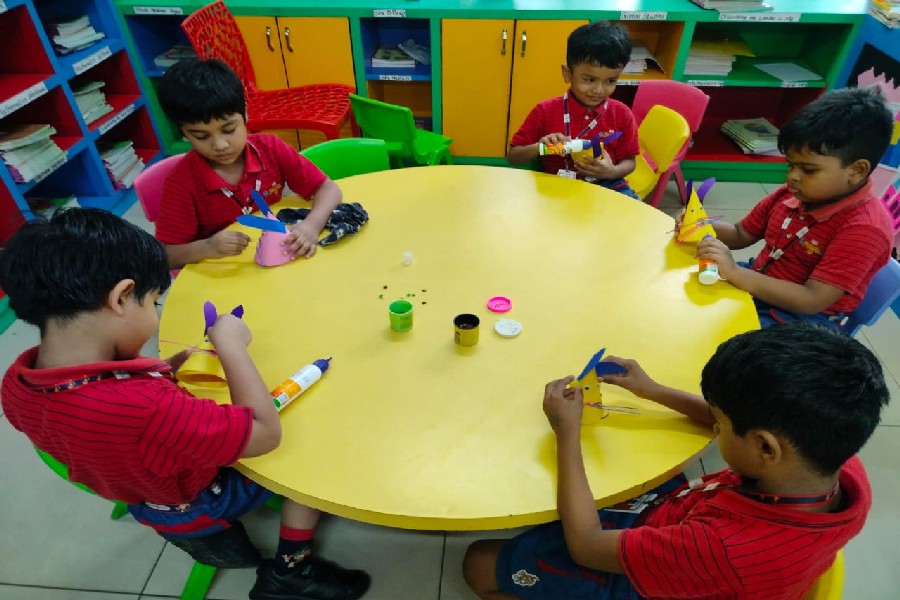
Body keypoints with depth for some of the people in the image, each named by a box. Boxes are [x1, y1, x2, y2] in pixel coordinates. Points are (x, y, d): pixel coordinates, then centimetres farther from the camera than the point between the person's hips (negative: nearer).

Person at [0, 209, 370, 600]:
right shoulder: (144, 406, -46)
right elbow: (267, 433, -35)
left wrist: (165, 370, -7)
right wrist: (230, 345, -29)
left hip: (143, 500, 7)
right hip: (200, 504, -6)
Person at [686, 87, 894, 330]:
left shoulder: (865, 228, -22)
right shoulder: (792, 193, -1)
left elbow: (812, 300, -29)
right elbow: (741, 235, 11)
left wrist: (734, 272, -36)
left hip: (802, 320, -7)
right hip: (755, 284, 7)